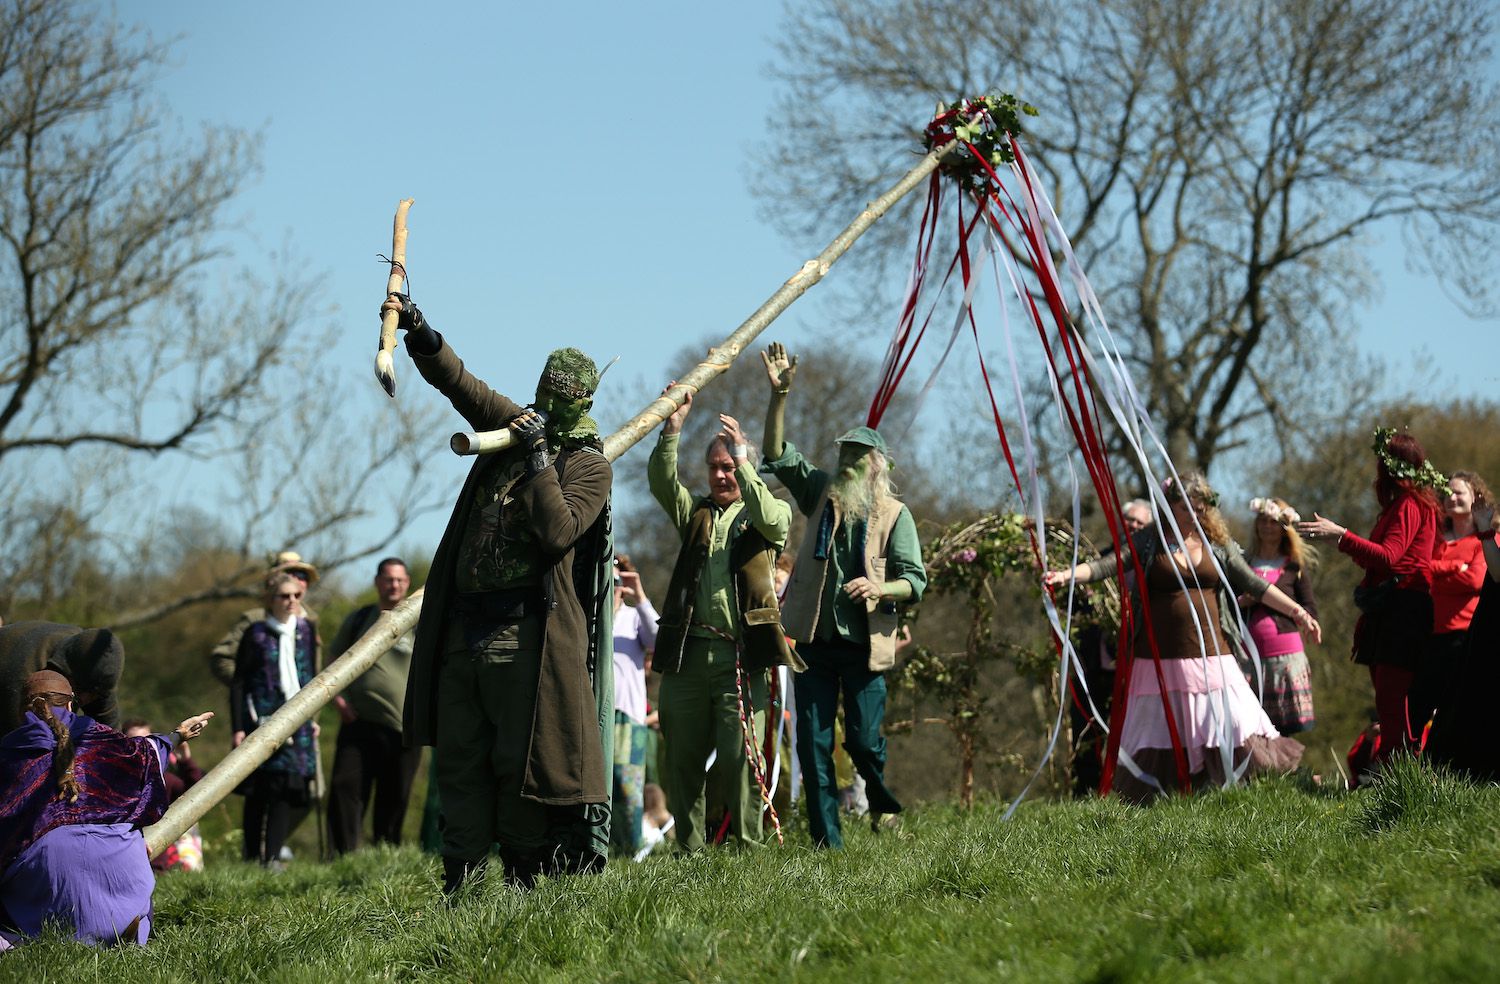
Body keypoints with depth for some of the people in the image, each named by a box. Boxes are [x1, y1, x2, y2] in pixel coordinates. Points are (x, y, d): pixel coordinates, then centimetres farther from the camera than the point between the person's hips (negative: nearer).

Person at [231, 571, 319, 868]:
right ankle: (252, 857, 7)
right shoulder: (256, 634, -1)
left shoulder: (304, 630, 10)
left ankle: (272, 857, -2)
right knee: (258, 792, -1)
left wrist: (312, 717, 16)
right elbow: (238, 683, -1)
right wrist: (238, 728, -7)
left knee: (285, 790, -4)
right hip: (262, 720, -3)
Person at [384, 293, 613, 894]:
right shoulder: (513, 427, 16)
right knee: (459, 760, 6)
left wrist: (539, 458, -18)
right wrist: (416, 328, 0)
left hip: (524, 635, -7)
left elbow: (558, 532, -17)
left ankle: (524, 880, 3)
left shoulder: (588, 465, -2)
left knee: (521, 762, -5)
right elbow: (457, 381, 14)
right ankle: (460, 884, 9)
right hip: (463, 629, 7)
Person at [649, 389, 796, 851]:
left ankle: (747, 846, -2)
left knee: (740, 755, -9)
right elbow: (662, 481, 2)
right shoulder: (696, 512, 19)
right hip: (688, 651, 4)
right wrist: (673, 424, -10)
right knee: (683, 756, 3)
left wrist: (741, 457, -17)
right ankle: (689, 849, 9)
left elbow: (771, 519, -13)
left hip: (741, 654, -3)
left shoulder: (767, 513, 11)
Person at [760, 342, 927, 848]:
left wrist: (879, 587, -22)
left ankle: (882, 802, 26)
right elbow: (777, 453, 3)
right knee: (813, 743, 0)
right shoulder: (821, 494, 10)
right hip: (815, 637, 3)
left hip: (865, 641, -3)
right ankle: (826, 838, 4)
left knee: (863, 736, -5)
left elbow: (915, 580, -2)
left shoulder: (894, 513, 1)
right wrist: (779, 394, -9)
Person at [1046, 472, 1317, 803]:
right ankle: (1144, 799, 10)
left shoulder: (1218, 544, 8)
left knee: (1232, 725, -6)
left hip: (1210, 655, 1)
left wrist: (1295, 611, -1)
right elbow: (1106, 566, -7)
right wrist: (1065, 575, -23)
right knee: (1157, 731, 2)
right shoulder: (1149, 541, 3)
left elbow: (1255, 585, 7)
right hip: (1160, 660, -1)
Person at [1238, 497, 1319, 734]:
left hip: (1285, 654, -1)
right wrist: (1240, 602, -5)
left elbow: (1310, 611, 1)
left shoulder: (1294, 567, 8)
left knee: (1286, 728, -3)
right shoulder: (1242, 563, 12)